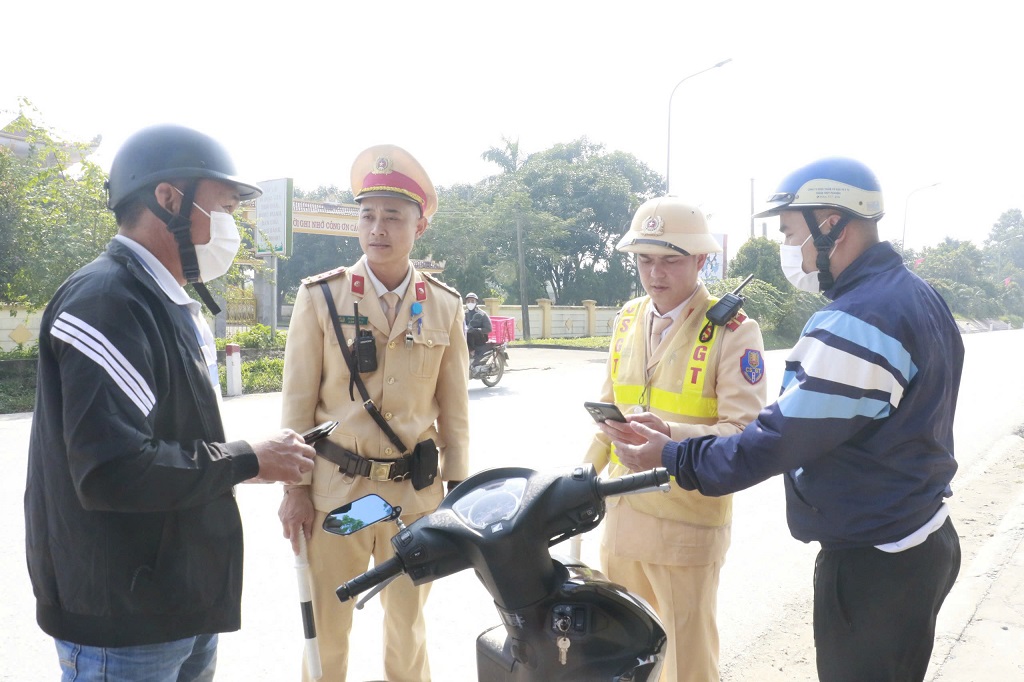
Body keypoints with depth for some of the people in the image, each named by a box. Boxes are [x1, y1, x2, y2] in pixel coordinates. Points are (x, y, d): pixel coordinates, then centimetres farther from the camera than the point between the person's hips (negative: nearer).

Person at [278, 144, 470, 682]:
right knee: (326, 624, 9)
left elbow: (454, 407, 5)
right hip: (334, 487, -1)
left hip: (415, 490, 2)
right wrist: (294, 489, -4)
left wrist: (456, 487, 4)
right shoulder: (321, 297, -5)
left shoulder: (444, 306, 1)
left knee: (408, 626, 15)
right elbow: (298, 401, -3)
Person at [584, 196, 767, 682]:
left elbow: (745, 434, -18)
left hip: (688, 522, -6)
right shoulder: (628, 319, 8)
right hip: (622, 512, 6)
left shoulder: (733, 332, -12)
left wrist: (671, 436, -34)